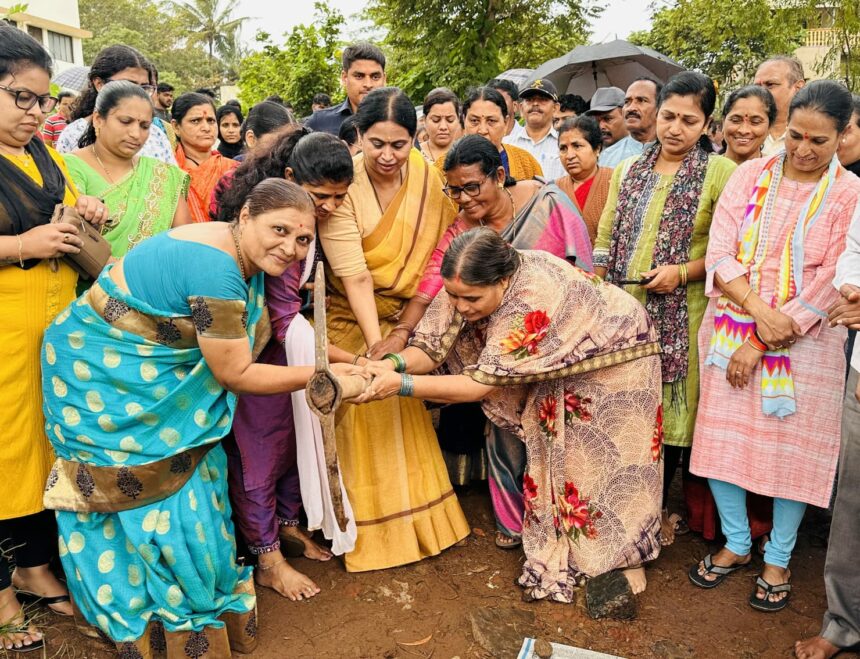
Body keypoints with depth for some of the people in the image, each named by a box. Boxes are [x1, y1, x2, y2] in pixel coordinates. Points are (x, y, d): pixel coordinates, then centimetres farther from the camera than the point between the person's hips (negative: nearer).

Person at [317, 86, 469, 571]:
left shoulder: (428, 177, -9)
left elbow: (437, 251, -7)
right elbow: (353, 274, -28)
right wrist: (375, 341, -34)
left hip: (406, 317, 4)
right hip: (354, 321, -4)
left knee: (409, 418, 15)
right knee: (366, 421, 3)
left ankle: (416, 519, 37)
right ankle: (370, 529, 24)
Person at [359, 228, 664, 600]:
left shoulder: (533, 301, -42)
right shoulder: (467, 286, -21)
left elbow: (480, 384, -37)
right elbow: (432, 348, -17)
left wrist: (401, 385, -40)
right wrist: (396, 362, -38)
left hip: (615, 352, -7)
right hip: (564, 365, 7)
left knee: (606, 456, 1)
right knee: (550, 447, 10)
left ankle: (626, 554, 22)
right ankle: (558, 548, 27)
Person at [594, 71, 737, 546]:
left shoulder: (721, 173, -1)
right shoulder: (628, 170, 14)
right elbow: (605, 236, 13)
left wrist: (684, 271, -17)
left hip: (679, 317, -4)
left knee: (667, 412, 6)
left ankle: (657, 510, 25)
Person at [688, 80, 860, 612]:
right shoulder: (751, 175, 2)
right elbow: (720, 252, -5)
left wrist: (761, 345, -13)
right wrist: (758, 309, -19)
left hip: (803, 343, -2)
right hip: (731, 328, 2)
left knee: (793, 447, 7)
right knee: (721, 437, 6)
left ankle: (778, 559, 28)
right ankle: (736, 543, 28)